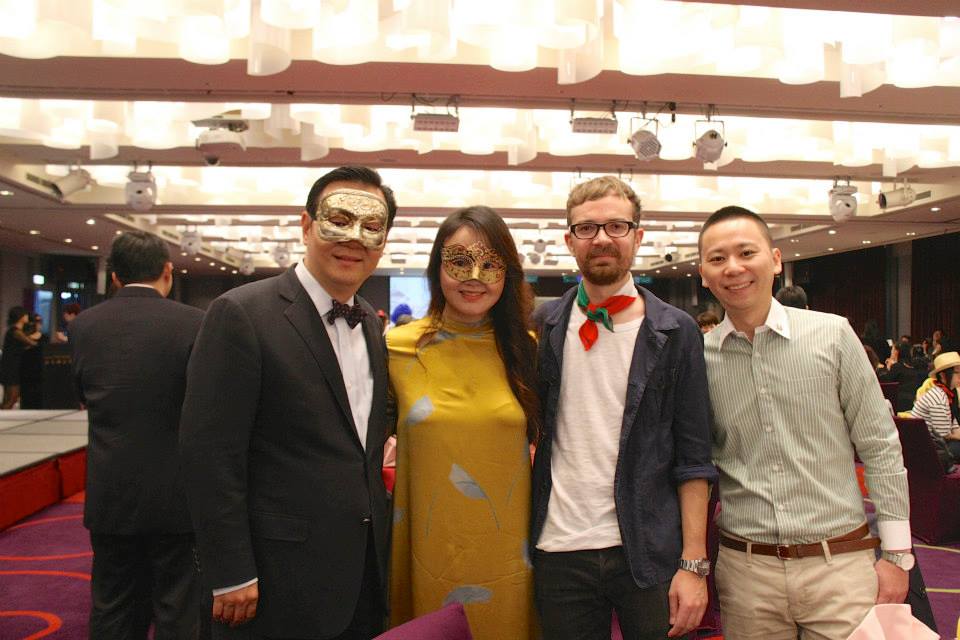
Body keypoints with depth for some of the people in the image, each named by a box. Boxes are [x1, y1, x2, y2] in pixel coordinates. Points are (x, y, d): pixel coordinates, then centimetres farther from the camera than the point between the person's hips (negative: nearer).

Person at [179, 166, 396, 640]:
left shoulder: (371, 325, 8)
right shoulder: (242, 314, -14)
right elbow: (211, 453, -16)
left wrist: (378, 537, 13)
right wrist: (230, 576, -16)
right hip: (279, 581, -6)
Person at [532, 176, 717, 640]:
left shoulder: (674, 333, -2)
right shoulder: (544, 329, 2)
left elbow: (693, 458, -3)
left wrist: (694, 563, -7)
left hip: (650, 550, -1)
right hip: (560, 548, 2)